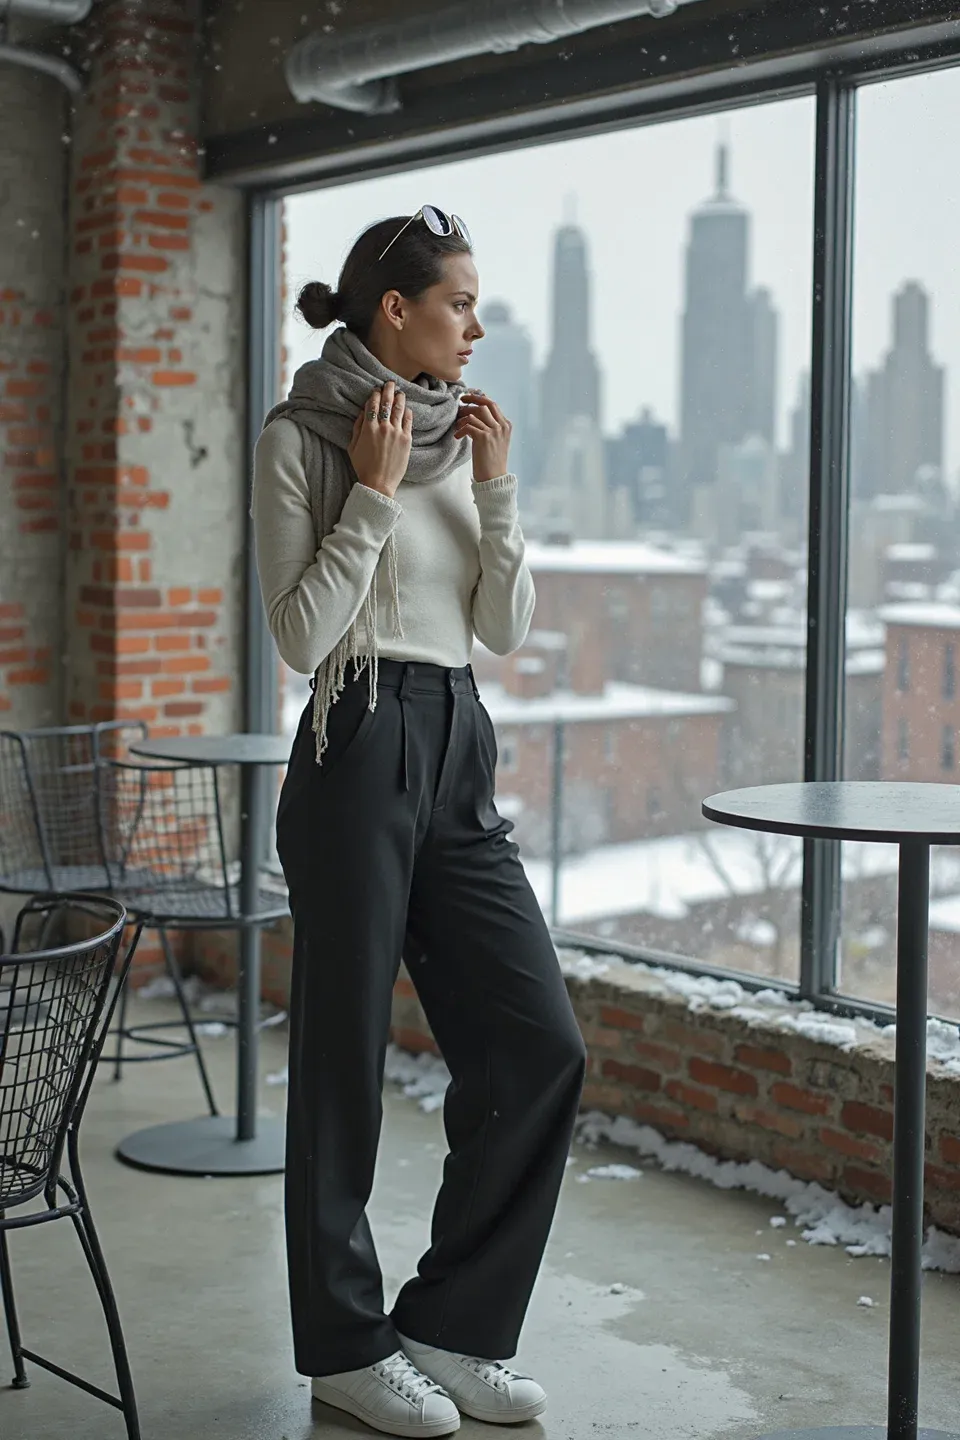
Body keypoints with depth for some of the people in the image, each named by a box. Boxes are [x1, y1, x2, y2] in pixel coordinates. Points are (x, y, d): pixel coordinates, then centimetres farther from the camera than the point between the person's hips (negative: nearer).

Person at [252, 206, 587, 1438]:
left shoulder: (460, 436, 14)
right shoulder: (303, 437, -4)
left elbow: (506, 630, 10)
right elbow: (301, 634, -11)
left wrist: (495, 490, 0)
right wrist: (375, 494, -13)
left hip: (459, 757, 7)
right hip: (358, 754, -7)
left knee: (540, 1048, 3)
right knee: (344, 1059, 3)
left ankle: (450, 1324, 18)